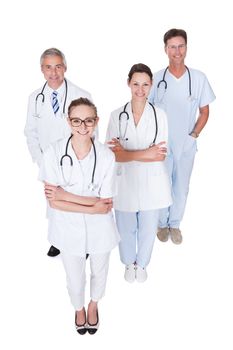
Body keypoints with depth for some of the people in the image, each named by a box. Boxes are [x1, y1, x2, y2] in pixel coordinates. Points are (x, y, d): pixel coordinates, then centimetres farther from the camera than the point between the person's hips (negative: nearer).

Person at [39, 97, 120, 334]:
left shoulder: (106, 156, -19)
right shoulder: (53, 153, -20)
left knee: (99, 272, 25)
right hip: (68, 228, 0)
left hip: (99, 228, 1)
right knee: (74, 278, 21)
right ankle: (79, 309, 57)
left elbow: (106, 204, -16)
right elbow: (53, 201, -18)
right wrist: (92, 207, -24)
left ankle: (93, 304, 60)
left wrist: (66, 195, -22)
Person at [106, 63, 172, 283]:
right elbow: (114, 155, -12)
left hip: (151, 183, 0)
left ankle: (141, 263, 45)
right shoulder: (117, 116, -6)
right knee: (126, 229, 17)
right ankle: (129, 263, 45)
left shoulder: (159, 116, -8)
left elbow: (160, 156, -12)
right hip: (125, 182, 0)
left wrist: (127, 153, -20)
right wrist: (144, 153, -24)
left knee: (147, 229, 17)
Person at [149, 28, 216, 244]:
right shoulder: (157, 79, -8)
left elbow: (204, 112, 3)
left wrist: (194, 135, -7)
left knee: (181, 187, 13)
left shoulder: (198, 78, -7)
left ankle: (175, 224, 34)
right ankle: (162, 223, 34)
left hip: (186, 145, 1)